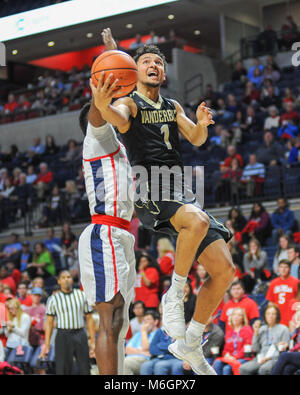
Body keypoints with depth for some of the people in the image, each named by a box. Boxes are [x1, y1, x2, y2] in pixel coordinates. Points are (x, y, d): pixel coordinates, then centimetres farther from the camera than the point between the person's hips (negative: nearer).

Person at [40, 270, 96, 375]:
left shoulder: (82, 295, 10)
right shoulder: (53, 299, 6)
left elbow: (89, 319, 11)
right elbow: (49, 322, 5)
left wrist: (93, 341, 5)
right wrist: (46, 344, -3)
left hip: (80, 335, 2)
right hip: (63, 335, -2)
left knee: (85, 369, 0)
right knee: (63, 368, -4)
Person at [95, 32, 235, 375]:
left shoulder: (173, 107, 22)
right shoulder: (129, 103, 3)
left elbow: (196, 140, 7)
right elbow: (120, 119, -22)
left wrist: (202, 125, -17)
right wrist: (102, 105, -46)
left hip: (180, 194, 7)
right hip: (148, 193, -7)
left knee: (224, 271, -1)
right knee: (199, 220, -38)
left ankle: (190, 344, 11)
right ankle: (174, 295, -20)